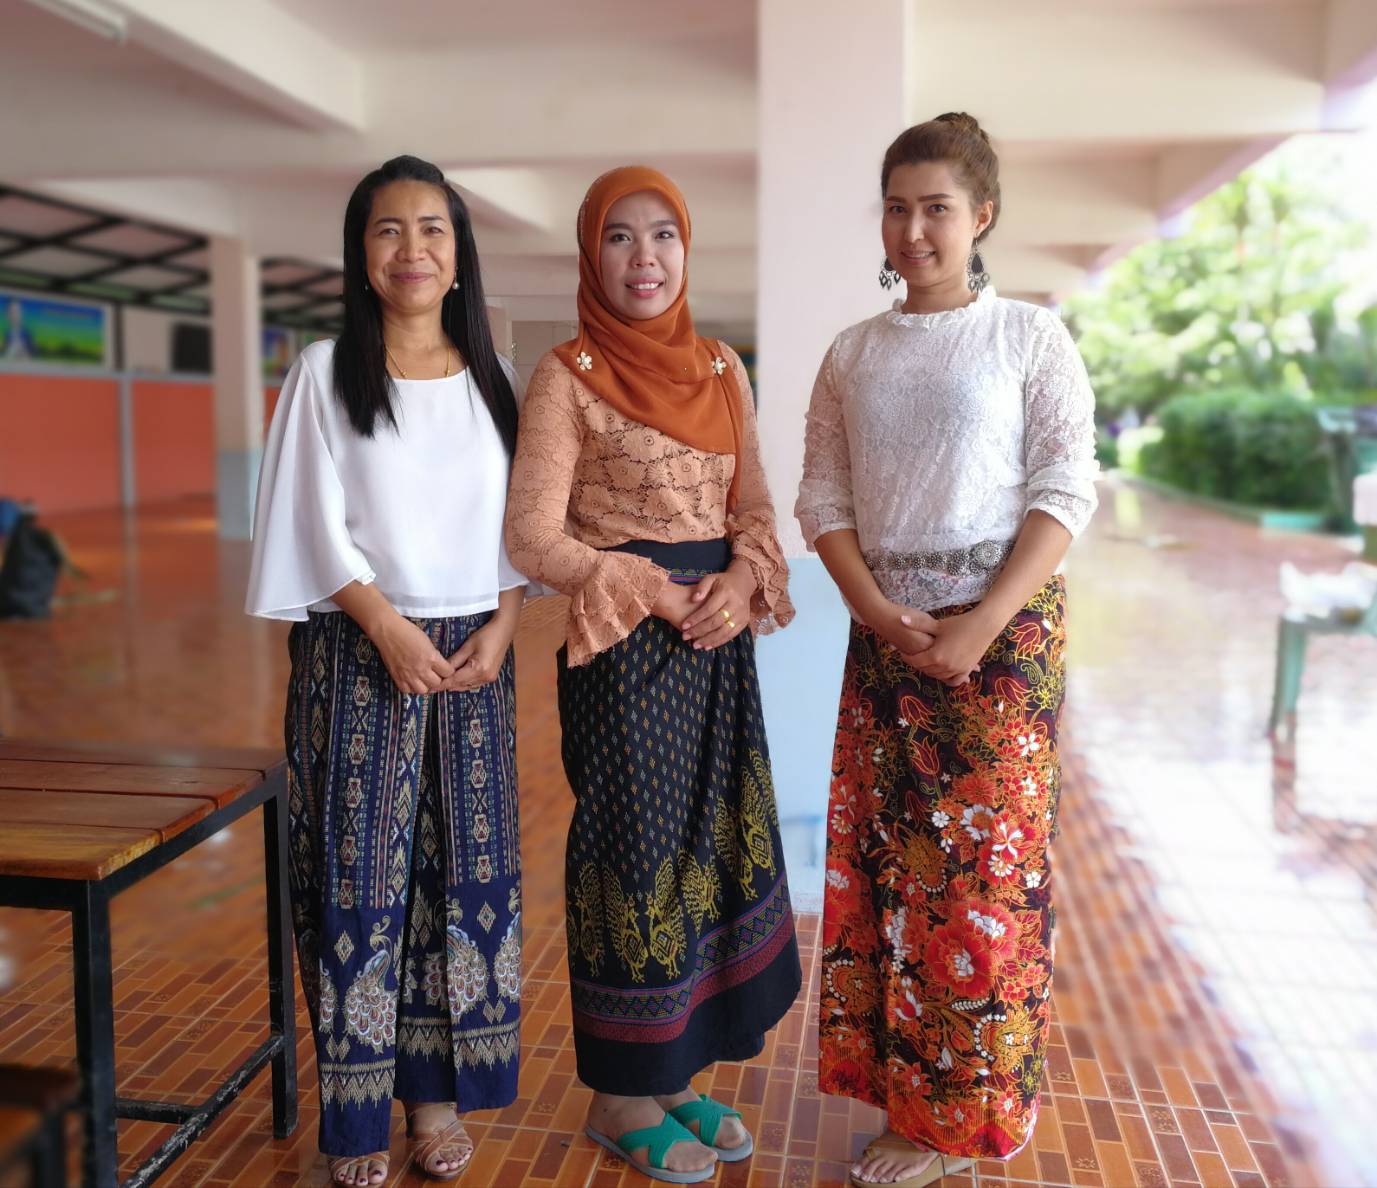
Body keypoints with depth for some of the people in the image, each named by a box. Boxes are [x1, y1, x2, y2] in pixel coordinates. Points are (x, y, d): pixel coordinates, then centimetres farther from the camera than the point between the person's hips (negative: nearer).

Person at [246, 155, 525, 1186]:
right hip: (358, 651, -3)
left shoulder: (497, 381, 9)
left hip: (475, 654, 3)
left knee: (468, 864, 6)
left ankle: (438, 1085, 21)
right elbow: (317, 521, -5)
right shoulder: (326, 372, 1)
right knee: (360, 870, 1)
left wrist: (501, 628, -6)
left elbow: (520, 525, 8)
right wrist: (389, 627, -14)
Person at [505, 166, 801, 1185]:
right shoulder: (568, 377, -6)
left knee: (712, 845, 11)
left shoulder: (722, 370, 10)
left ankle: (677, 1075, 30)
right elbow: (534, 537, -11)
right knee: (637, 851, 3)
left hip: (720, 639, 6)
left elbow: (755, 505, 11)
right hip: (623, 646, -5)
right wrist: (662, 598, -14)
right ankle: (620, 1098, 24)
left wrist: (741, 583, -9)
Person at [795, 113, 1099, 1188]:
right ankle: (910, 1101, 21)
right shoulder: (852, 355, 10)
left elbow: (1065, 490, -6)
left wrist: (982, 624, -16)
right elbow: (824, 497, 7)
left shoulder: (1031, 337, 1)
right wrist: (880, 614, -8)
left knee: (987, 867, 0)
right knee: (883, 862, 5)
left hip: (1003, 633, -3)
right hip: (885, 631, 4)